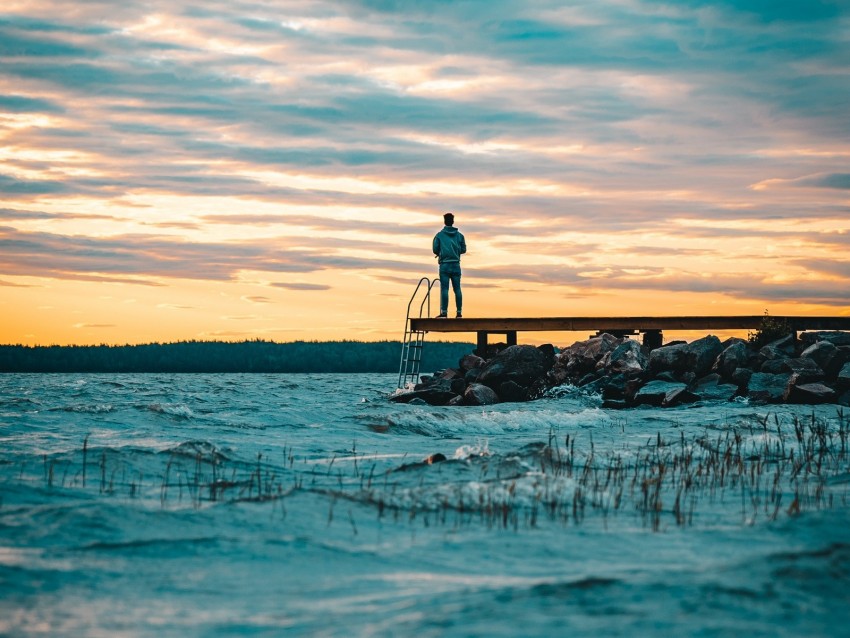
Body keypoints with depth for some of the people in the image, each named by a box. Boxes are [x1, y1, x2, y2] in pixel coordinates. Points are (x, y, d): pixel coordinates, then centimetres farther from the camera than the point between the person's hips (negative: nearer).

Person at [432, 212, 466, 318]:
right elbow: (463, 249, 8)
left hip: (444, 265, -2)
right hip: (456, 265, 3)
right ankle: (459, 312, 3)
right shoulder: (459, 235, 6)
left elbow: (435, 250, -2)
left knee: (444, 288, -5)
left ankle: (444, 312, -11)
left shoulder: (439, 235, -1)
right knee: (457, 289, 5)